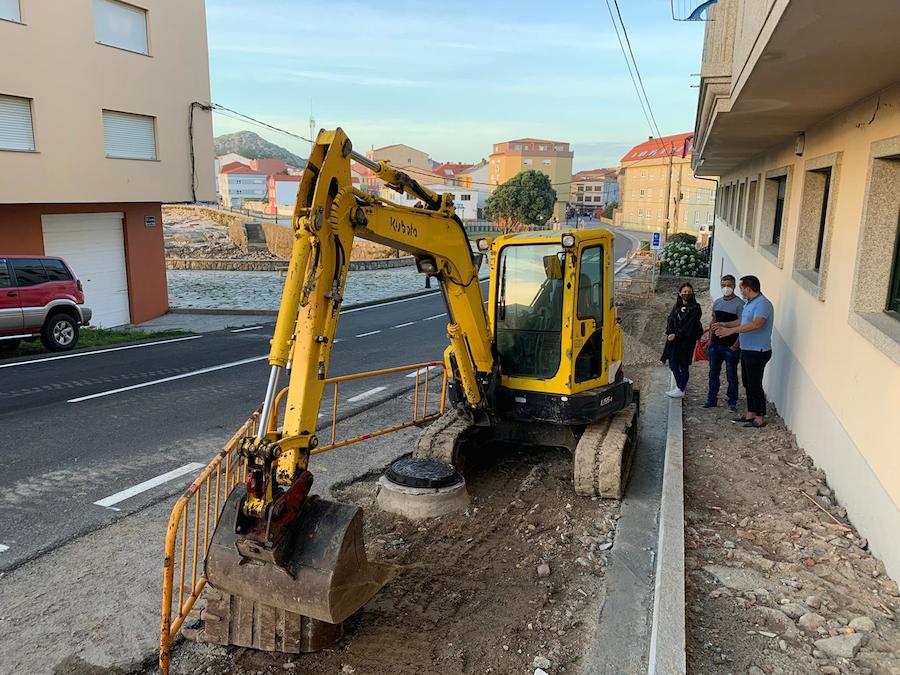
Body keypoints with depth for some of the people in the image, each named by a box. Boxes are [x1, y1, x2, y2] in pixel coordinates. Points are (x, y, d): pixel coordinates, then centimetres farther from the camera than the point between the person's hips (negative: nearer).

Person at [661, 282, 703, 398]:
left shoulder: (695, 308, -7)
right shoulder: (677, 306, 10)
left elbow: (689, 325, -14)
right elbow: (670, 319, 6)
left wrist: (676, 335, -16)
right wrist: (669, 333, -11)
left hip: (687, 340, -6)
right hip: (674, 338, 6)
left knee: (683, 365, 0)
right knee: (672, 363, 8)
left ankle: (681, 390, 8)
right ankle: (680, 385, 26)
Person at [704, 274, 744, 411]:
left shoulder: (739, 304, -9)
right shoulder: (717, 302, 10)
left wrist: (736, 345, -16)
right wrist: (710, 340, 10)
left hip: (730, 346, -6)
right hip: (716, 344, 6)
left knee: (731, 376, 3)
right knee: (713, 373, 12)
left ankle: (732, 402, 14)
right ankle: (712, 399, 22)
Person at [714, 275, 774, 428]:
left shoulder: (763, 304, -19)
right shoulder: (749, 303, 12)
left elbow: (756, 324, -34)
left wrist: (731, 330, -37)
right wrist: (725, 325, 22)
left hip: (758, 352, -10)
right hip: (747, 350, 10)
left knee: (755, 385, -3)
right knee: (748, 384, 15)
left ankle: (760, 419, 7)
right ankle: (751, 414, 25)